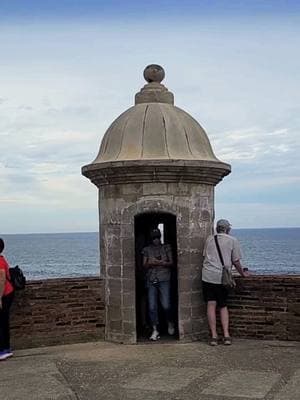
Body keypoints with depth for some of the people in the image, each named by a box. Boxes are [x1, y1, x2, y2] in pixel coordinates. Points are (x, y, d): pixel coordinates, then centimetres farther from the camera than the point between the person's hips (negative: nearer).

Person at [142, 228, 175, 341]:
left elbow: (171, 263, 6)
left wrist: (162, 263, -12)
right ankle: (155, 330, 3)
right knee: (152, 306, -5)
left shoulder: (166, 248, 10)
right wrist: (150, 263, -12)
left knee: (166, 305, -7)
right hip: (151, 281, 1)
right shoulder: (147, 250, 12)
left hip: (164, 280, -1)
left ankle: (170, 323, 22)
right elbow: (144, 265, 9)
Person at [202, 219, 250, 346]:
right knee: (223, 306, 11)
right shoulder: (233, 240, 5)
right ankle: (226, 335, 3)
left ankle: (213, 336, -1)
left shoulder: (209, 239, 14)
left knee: (211, 305, 1)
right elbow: (236, 261, 5)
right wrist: (243, 273, 21)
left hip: (208, 275, 1)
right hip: (223, 277, -1)